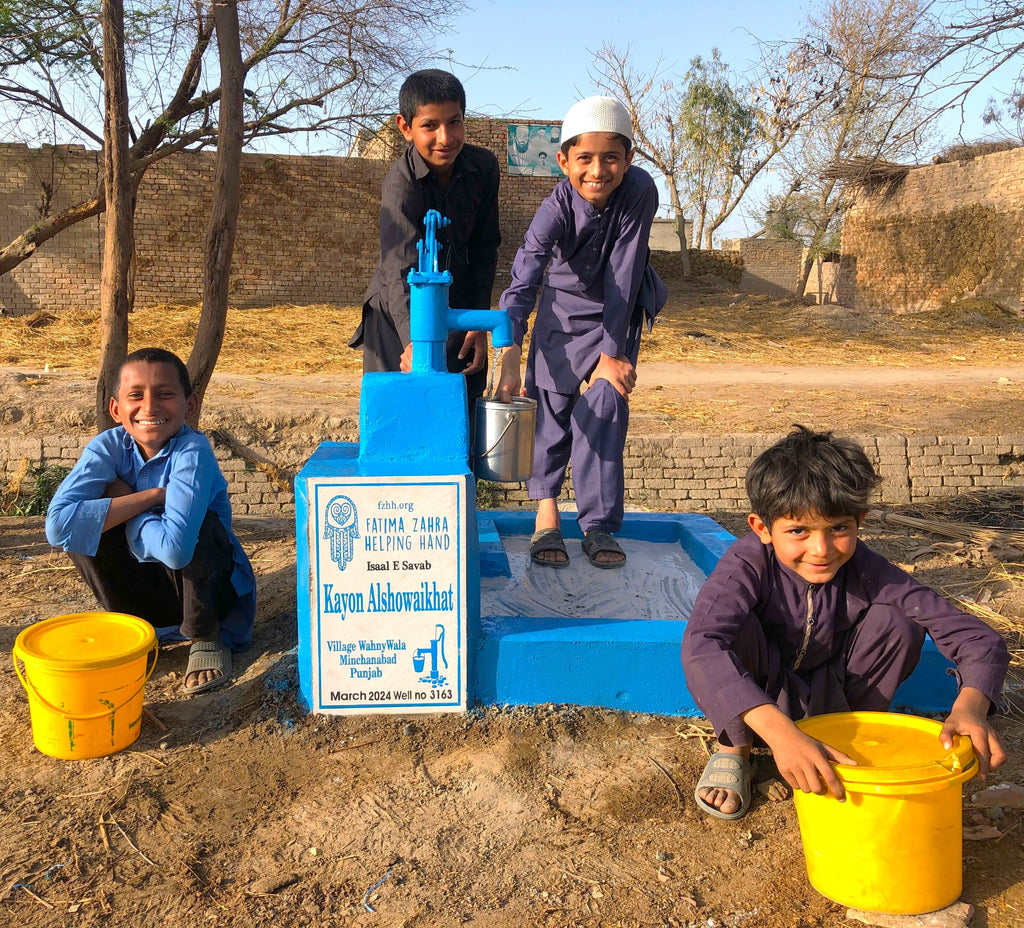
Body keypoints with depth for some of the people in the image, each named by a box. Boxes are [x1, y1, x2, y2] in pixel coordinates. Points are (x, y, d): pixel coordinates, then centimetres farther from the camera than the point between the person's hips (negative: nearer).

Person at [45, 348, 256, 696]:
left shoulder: (192, 452, -27)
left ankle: (206, 637, -6)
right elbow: (58, 526, -29)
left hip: (208, 587, -3)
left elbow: (176, 548, -40)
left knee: (198, 523, -32)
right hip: (145, 591, 4)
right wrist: (150, 496, -28)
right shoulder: (110, 446, -14)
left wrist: (123, 500, -22)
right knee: (84, 522, -18)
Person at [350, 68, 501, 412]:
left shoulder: (483, 167, -7)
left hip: (458, 310, 4)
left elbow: (484, 247, 3)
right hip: (398, 314, -4)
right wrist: (413, 341, -52)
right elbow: (401, 270, -36)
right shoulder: (402, 183, -23)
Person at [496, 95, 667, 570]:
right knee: (552, 404, -4)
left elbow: (623, 274, -26)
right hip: (563, 307, 0)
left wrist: (611, 353, -25)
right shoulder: (556, 209, -29)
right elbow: (522, 283, -38)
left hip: (617, 311, 0)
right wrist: (509, 361, -50)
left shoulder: (639, 191, -28)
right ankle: (547, 516, 8)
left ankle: (598, 525, -2)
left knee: (606, 402, -11)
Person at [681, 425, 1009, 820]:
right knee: (732, 627, -34)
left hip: (825, 705, 3)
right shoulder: (749, 565, -30)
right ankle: (733, 750, -7)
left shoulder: (864, 571, -22)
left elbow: (979, 638, -23)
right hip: (754, 697, -2)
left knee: (896, 622, -21)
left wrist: (970, 706, -45)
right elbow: (699, 646, -49)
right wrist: (780, 732, -60)